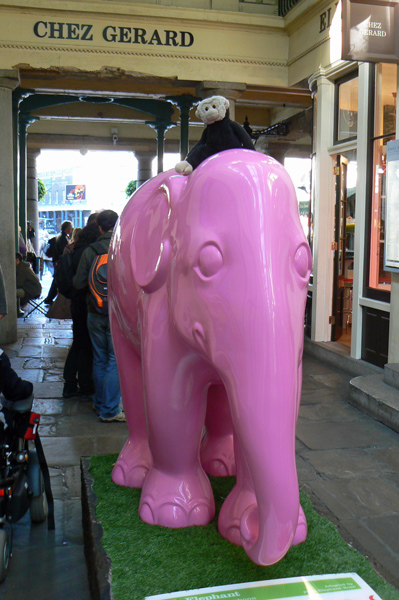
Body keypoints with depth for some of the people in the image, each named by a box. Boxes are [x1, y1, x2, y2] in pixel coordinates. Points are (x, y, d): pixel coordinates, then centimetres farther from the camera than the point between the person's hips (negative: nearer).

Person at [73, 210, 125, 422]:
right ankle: (110, 410, 4)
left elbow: (78, 283, 0)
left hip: (94, 314, 3)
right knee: (116, 361, 2)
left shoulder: (89, 252, -2)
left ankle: (100, 404, 27)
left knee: (99, 360, 15)